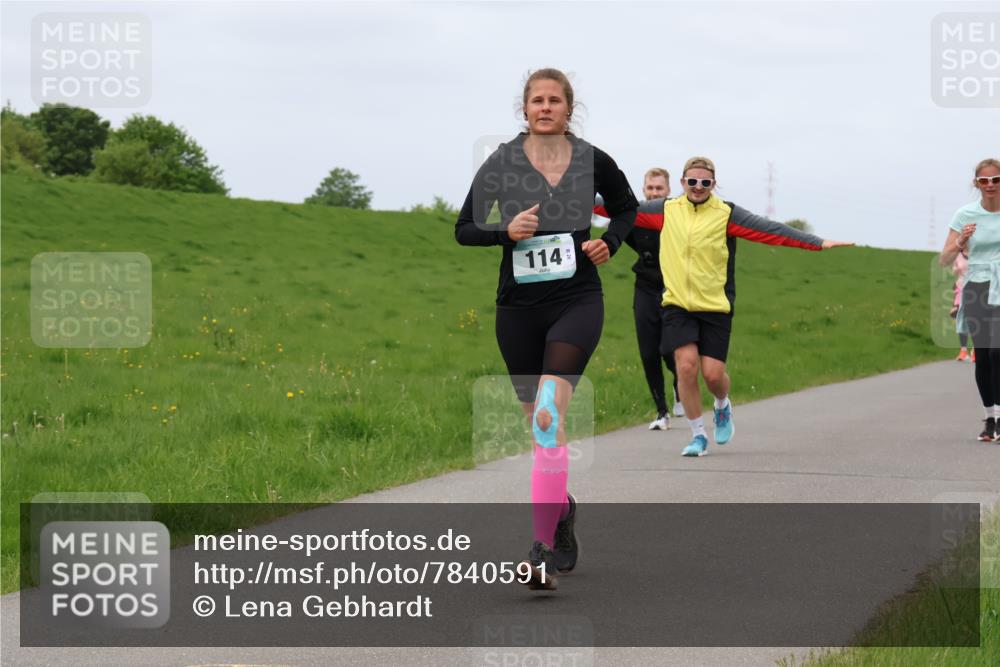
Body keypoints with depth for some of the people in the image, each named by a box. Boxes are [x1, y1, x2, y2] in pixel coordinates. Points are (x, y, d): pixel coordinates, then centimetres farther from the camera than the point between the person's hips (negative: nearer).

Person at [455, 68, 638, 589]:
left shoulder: (593, 162, 1)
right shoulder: (501, 163, 0)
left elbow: (626, 207, 20)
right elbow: (464, 229, 4)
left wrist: (610, 241, 1)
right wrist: (505, 231, -15)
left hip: (577, 301, -2)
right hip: (519, 306, 2)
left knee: (548, 416, -20)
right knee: (538, 422, 13)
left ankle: (544, 549, -22)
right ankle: (561, 506, 42)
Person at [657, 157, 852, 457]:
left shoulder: (726, 214, -3)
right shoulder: (668, 210, 4)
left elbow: (770, 230, -9)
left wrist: (818, 243, -16)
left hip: (716, 307, -1)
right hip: (677, 305, 1)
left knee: (713, 373, -6)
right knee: (686, 365, -13)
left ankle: (723, 407, 32)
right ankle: (698, 436, 4)